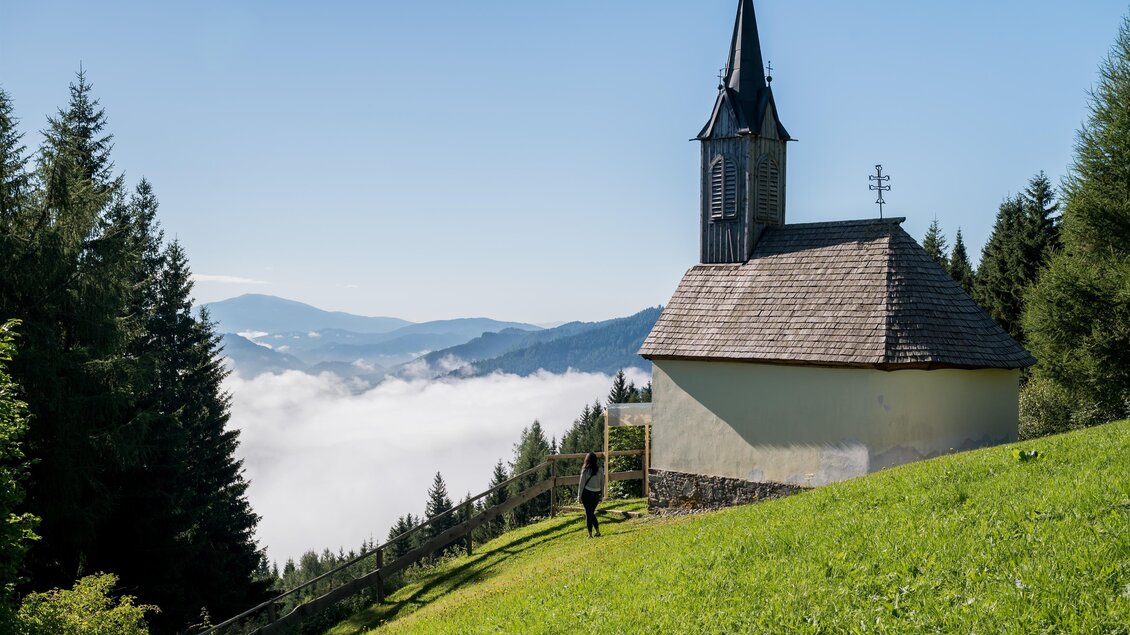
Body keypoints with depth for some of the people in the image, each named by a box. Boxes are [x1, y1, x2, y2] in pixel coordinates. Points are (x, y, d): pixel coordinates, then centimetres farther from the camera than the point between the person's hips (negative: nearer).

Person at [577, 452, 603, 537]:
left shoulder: (585, 470, -10)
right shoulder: (600, 470, 0)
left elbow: (582, 483, -6)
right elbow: (602, 483, 6)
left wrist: (579, 495, 2)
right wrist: (601, 495, 15)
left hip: (587, 493, -4)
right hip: (597, 494, 4)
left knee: (588, 514, 4)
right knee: (592, 513, 20)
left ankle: (590, 535, 6)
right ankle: (597, 531, 19)